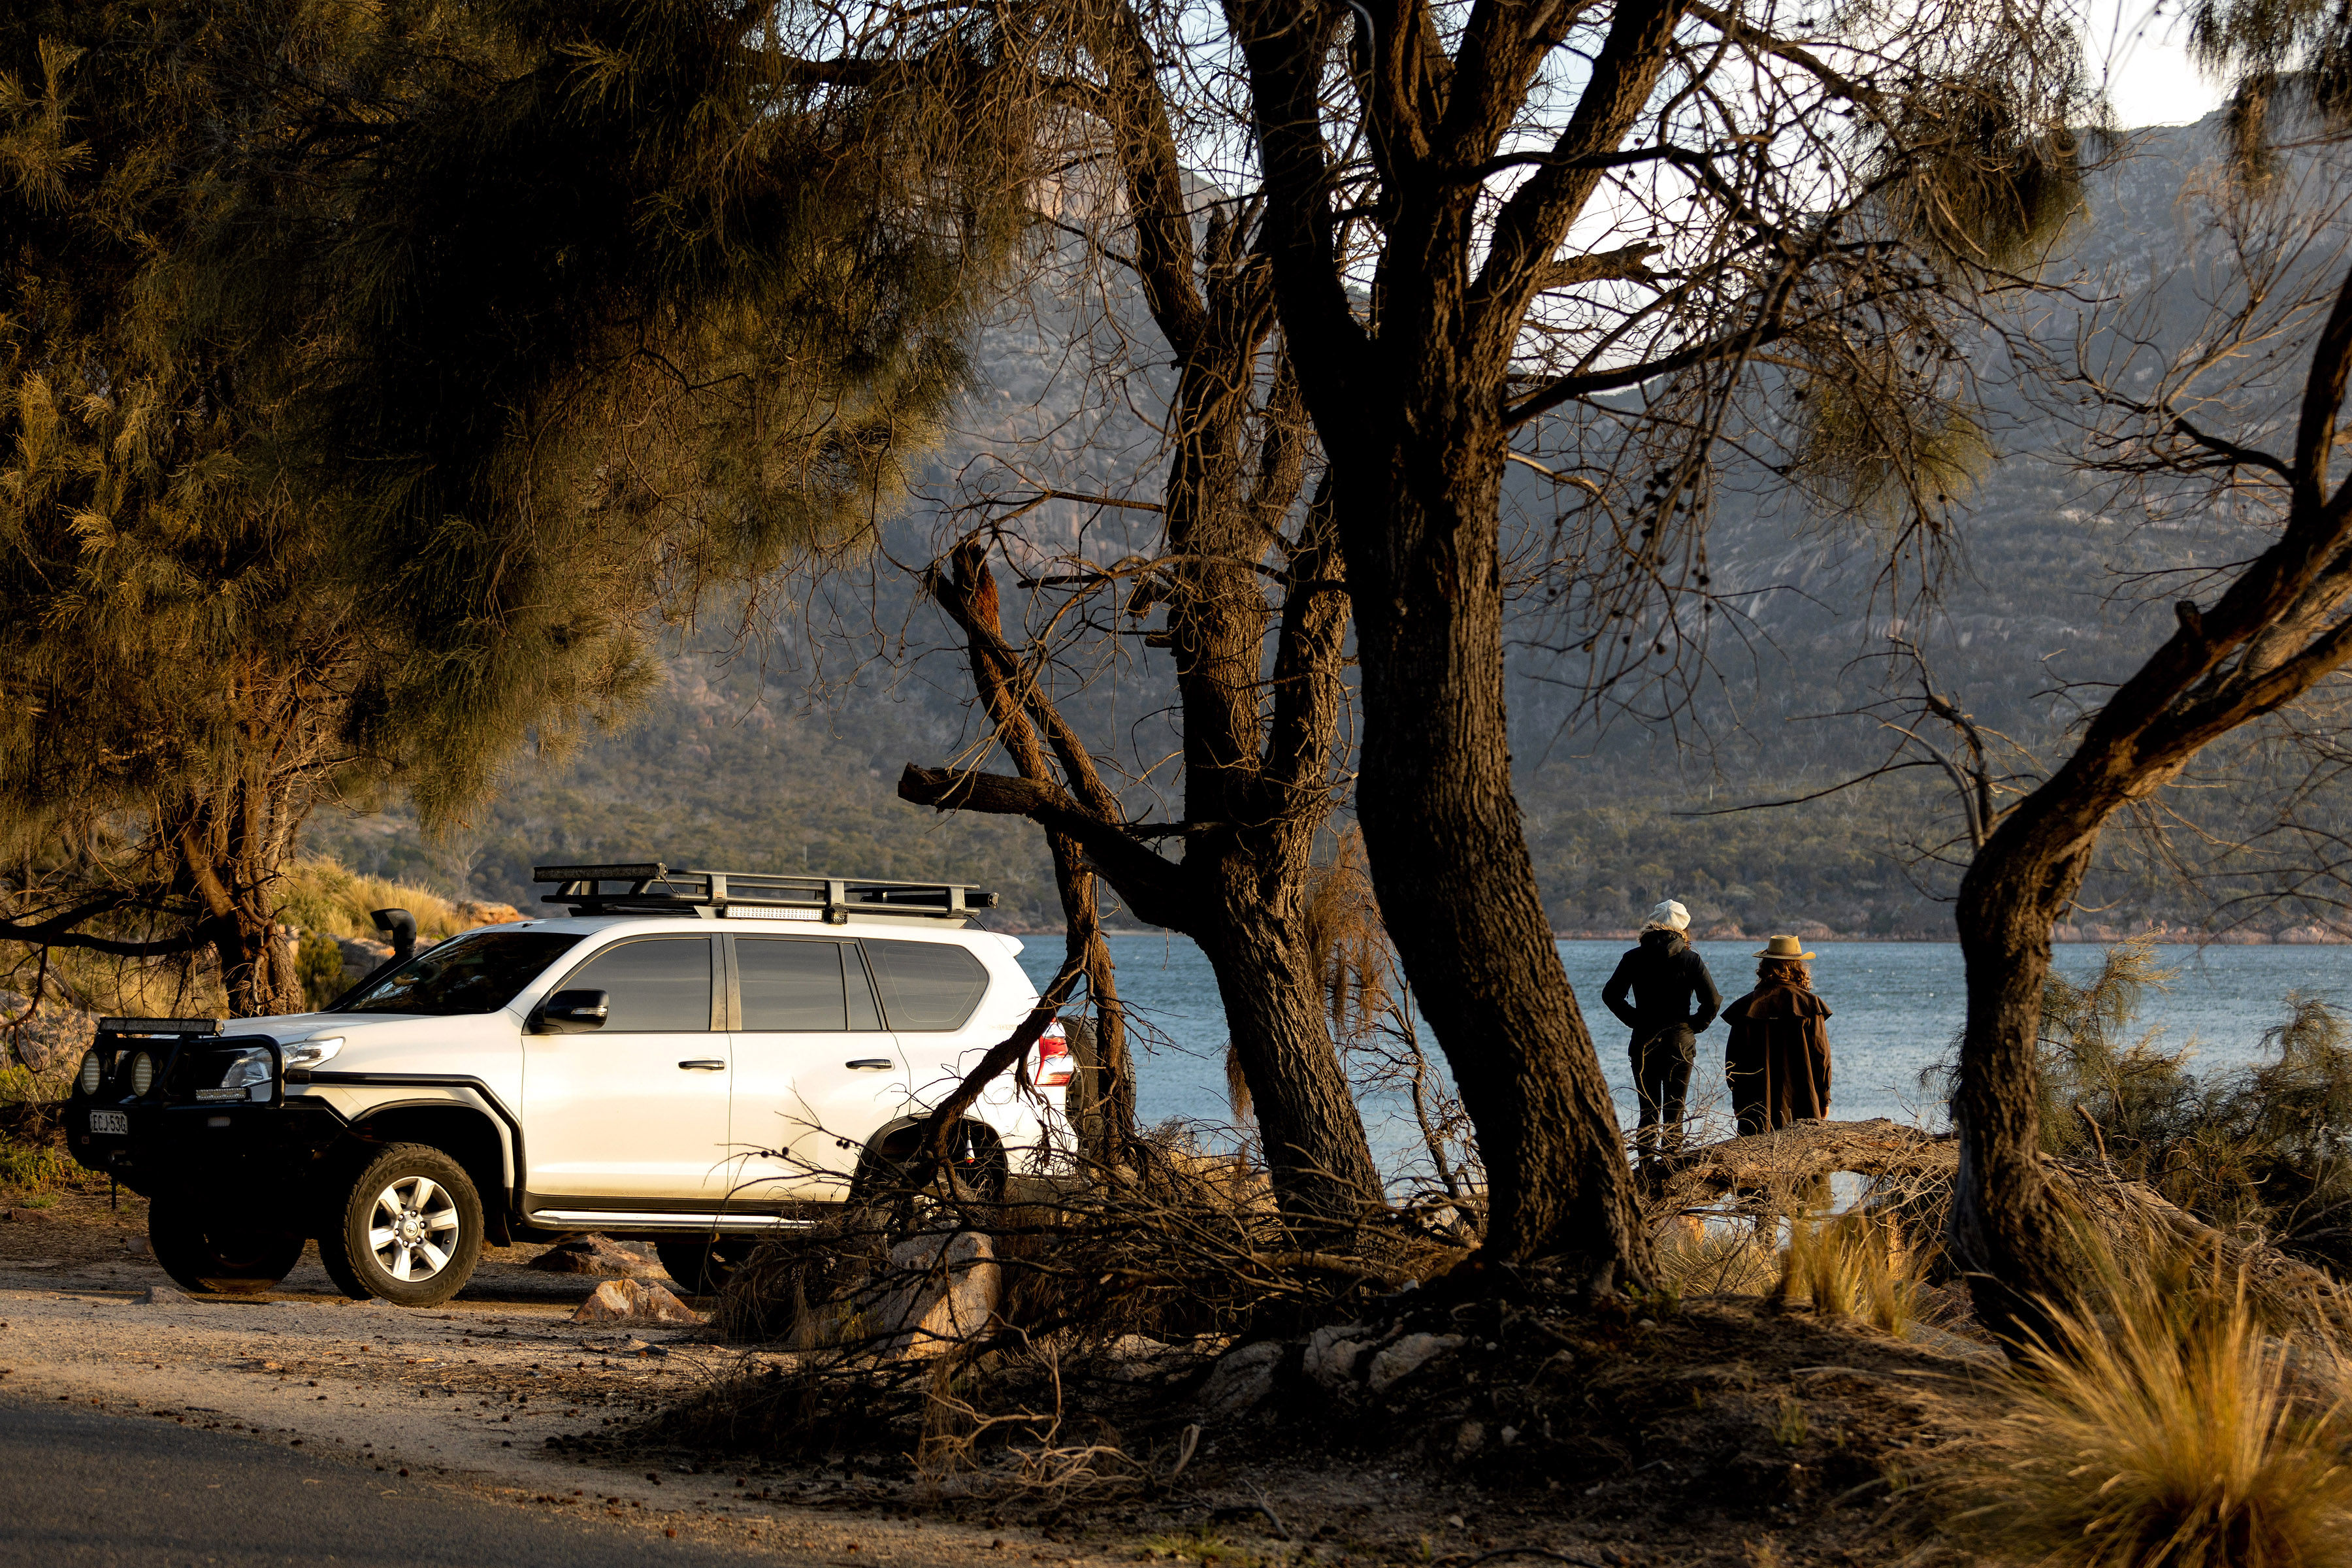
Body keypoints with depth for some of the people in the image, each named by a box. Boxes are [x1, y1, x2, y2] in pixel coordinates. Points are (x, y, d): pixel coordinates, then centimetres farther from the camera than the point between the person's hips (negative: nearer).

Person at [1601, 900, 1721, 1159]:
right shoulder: (1691, 959, -5)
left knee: (1648, 1111, 8)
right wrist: (1694, 1026, 3)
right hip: (1680, 1041, -1)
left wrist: (1635, 1021, 6)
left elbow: (1610, 995, -2)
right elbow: (1713, 1001, -10)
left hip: (1644, 1041, 1)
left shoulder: (1634, 958, -1)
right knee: (1674, 1113, 5)